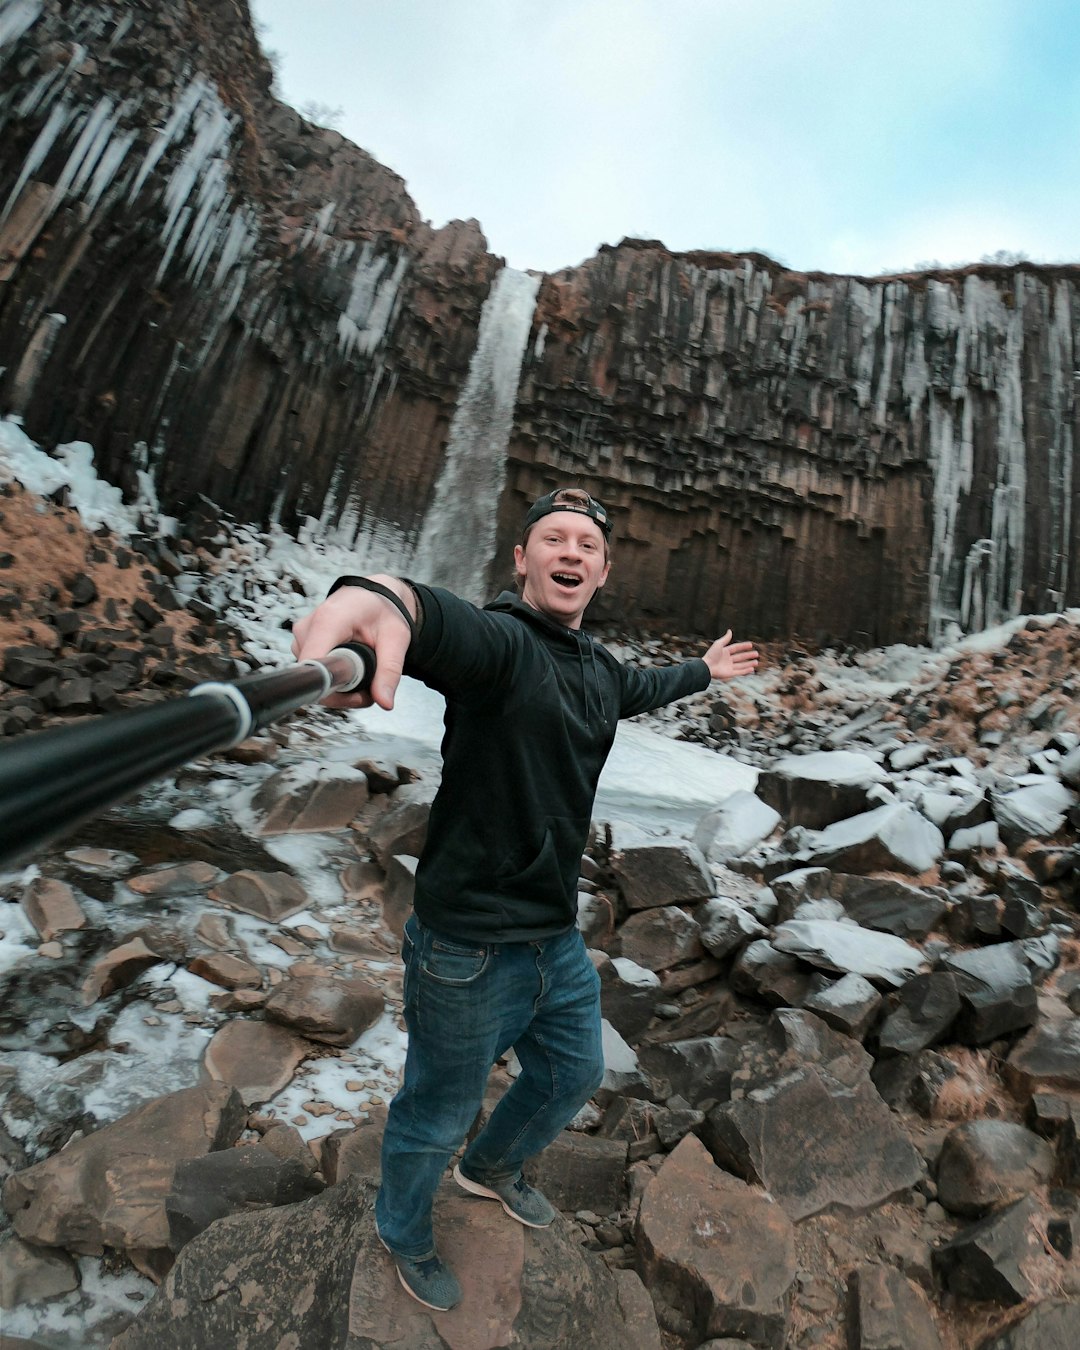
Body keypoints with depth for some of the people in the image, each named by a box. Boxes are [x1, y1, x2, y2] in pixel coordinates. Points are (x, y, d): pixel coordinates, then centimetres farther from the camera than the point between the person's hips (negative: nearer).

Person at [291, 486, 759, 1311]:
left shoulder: (598, 670, 4)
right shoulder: (500, 640, -22)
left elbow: (644, 688, 28)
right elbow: (432, 615, -46)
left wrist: (705, 670, 43)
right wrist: (374, 597, -68)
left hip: (558, 939, 8)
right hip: (468, 951, -8)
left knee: (574, 1077, 30)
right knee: (437, 1119, 18)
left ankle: (492, 1168, 63)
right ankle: (406, 1237, 55)